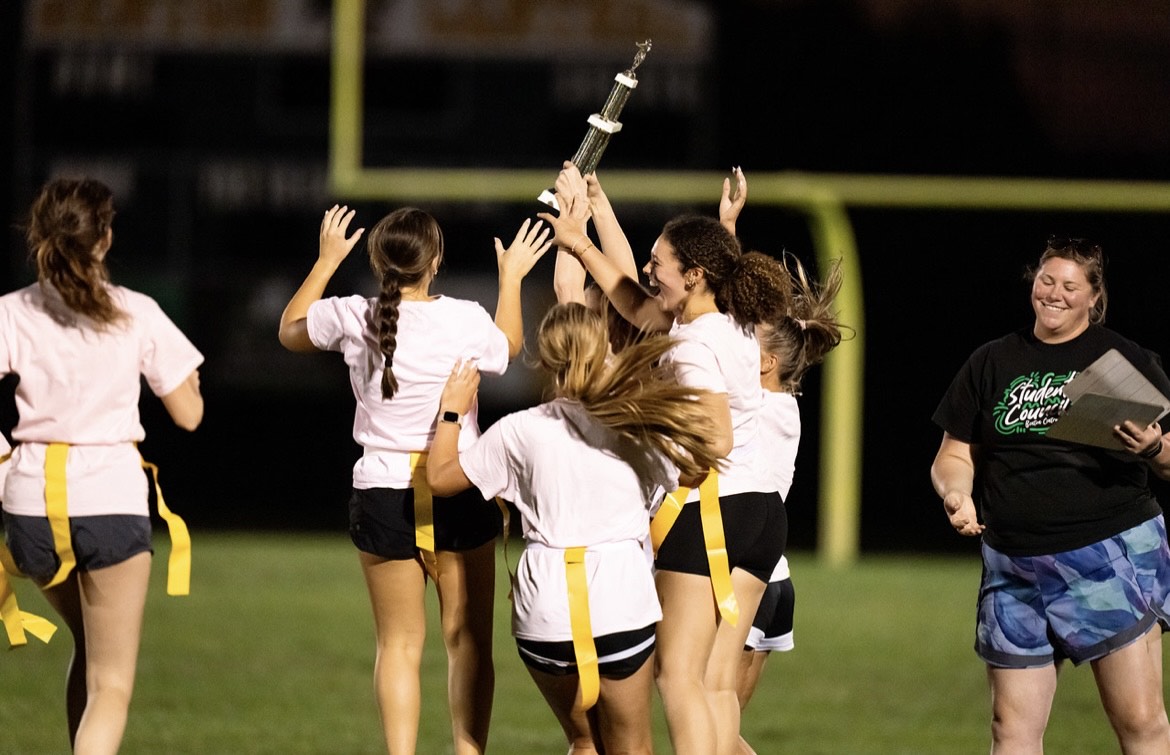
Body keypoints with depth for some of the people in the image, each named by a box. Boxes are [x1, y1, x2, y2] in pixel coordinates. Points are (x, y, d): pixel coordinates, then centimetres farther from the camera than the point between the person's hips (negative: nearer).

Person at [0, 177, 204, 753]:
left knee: (90, 650, 29)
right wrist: (184, 374, 21)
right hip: (111, 500, -2)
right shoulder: (137, 315, -2)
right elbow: (188, 414, 3)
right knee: (110, 687, 3)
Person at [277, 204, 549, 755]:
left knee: (399, 645, 7)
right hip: (461, 495, -1)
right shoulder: (467, 320, -8)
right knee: (467, 641, 9)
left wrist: (326, 261, 23)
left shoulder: (351, 318, -6)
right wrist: (511, 278, 27)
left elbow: (289, 331, 16)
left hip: (383, 497, 1)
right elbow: (508, 348, 16)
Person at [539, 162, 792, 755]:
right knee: (717, 683, 6)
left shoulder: (696, 345, -16)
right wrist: (580, 242, 28)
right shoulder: (729, 324, 12)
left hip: (708, 510, -9)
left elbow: (716, 442, -21)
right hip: (761, 509, 9)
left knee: (678, 677, -7)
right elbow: (639, 307, 27)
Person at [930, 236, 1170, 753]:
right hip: (1014, 565, 3)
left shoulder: (1126, 360, 4)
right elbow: (955, 456, 14)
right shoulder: (992, 364, 12)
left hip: (1112, 553, -3)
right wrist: (956, 493, -9)